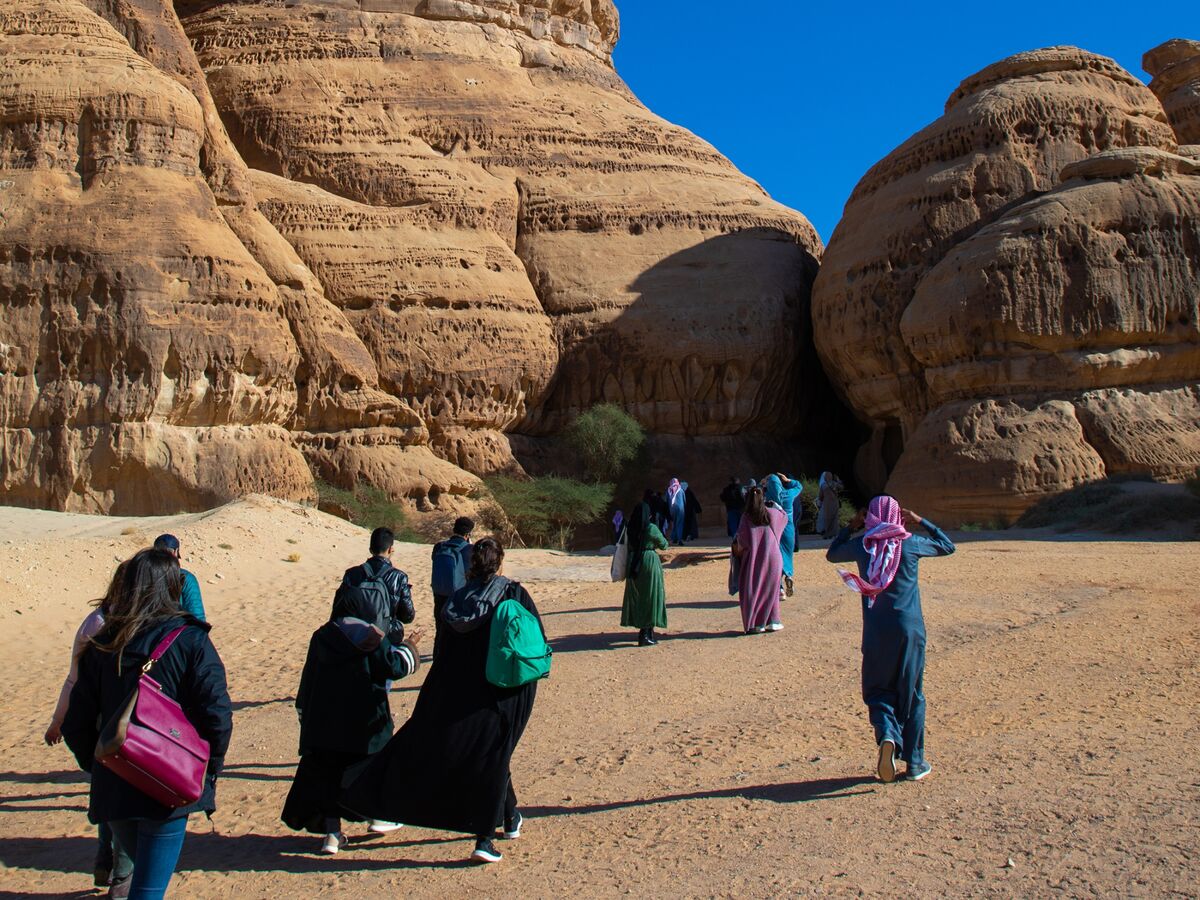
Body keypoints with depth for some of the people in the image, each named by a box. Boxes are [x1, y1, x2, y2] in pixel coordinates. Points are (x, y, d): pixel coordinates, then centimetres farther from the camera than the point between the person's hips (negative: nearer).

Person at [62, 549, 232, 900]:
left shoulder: (100, 645, 2)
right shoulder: (189, 640, -10)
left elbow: (75, 725, 4)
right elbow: (217, 715, -16)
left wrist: (98, 769, 18)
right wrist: (210, 773, -2)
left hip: (112, 789, 5)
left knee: (143, 866, 27)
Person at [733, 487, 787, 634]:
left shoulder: (746, 518, -8)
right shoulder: (772, 513, -1)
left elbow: (740, 544, -8)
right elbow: (785, 516, 22)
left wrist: (738, 551, 11)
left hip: (753, 560, -1)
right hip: (772, 557, 2)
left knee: (752, 590, 8)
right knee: (770, 588, 14)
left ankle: (756, 624, 7)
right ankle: (772, 621, 13)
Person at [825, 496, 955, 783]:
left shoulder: (861, 544, 0)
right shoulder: (911, 543, -2)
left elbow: (832, 554, 20)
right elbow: (947, 546, 16)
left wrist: (851, 527, 22)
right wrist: (921, 522, 16)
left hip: (876, 632, 0)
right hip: (909, 629, 0)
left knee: (877, 690, 12)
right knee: (911, 694, 11)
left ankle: (887, 735, -17)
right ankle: (915, 762, 15)